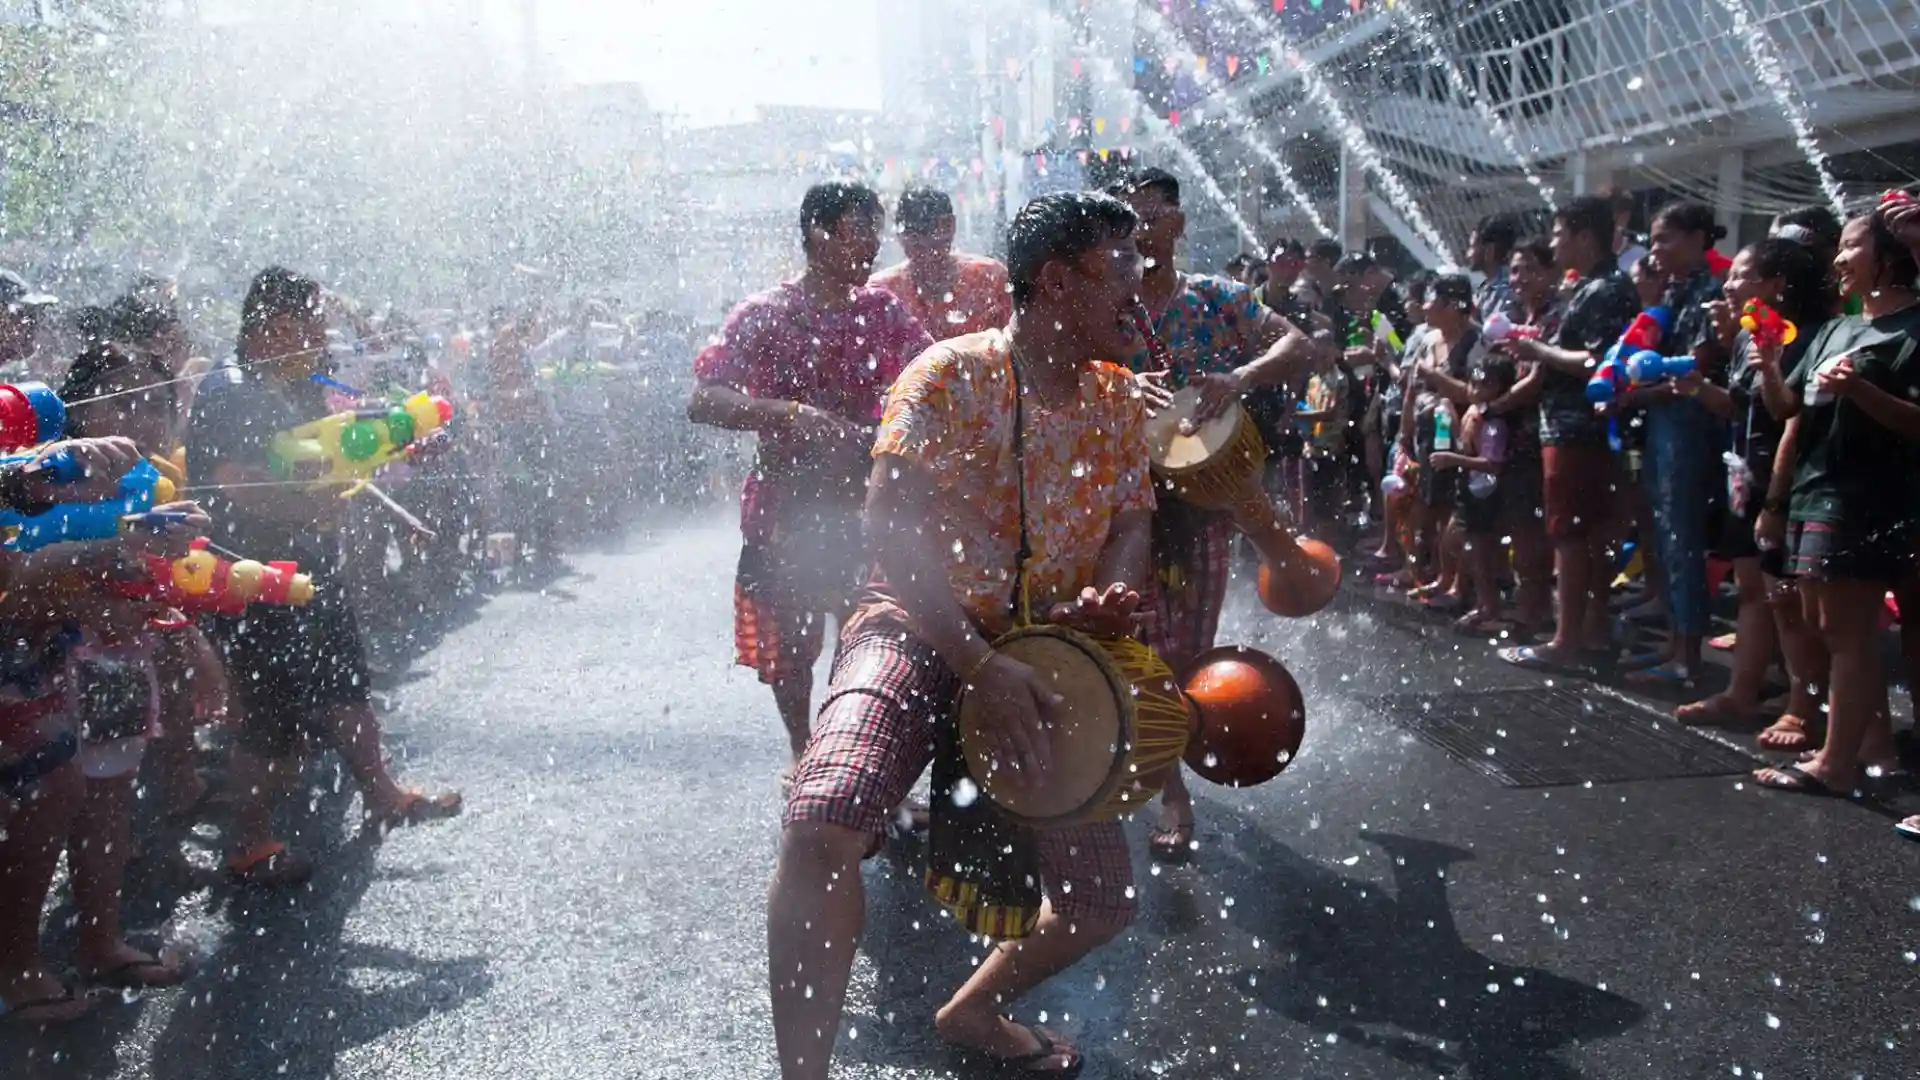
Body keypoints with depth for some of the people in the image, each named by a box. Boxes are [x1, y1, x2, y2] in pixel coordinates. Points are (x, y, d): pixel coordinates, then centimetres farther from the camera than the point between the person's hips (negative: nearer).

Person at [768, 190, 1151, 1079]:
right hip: (920, 633, -6)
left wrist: (1109, 594, -17)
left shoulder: (1117, 397, 7)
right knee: (824, 829, -34)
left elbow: (1132, 519, 9)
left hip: (1044, 663, 6)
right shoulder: (952, 375, -11)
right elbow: (892, 522, -19)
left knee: (1104, 902, 7)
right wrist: (982, 664, -29)